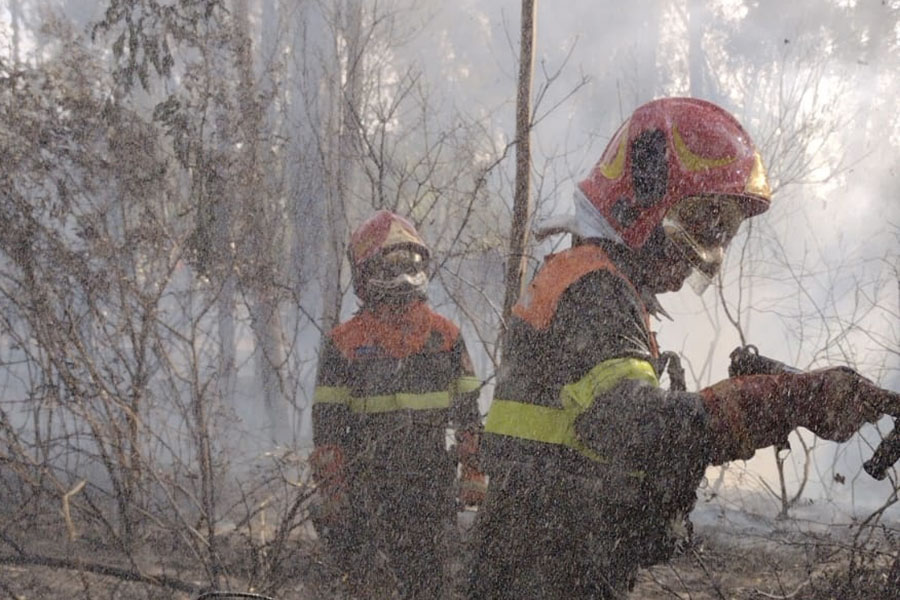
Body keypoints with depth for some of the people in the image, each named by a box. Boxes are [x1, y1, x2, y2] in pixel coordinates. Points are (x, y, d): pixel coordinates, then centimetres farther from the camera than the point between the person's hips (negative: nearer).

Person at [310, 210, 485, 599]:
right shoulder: (344, 343, 0)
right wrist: (332, 491, -6)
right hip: (370, 485, -2)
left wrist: (474, 472, 5)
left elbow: (468, 411, 11)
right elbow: (327, 426, -1)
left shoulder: (446, 336, 9)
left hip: (432, 483, 2)